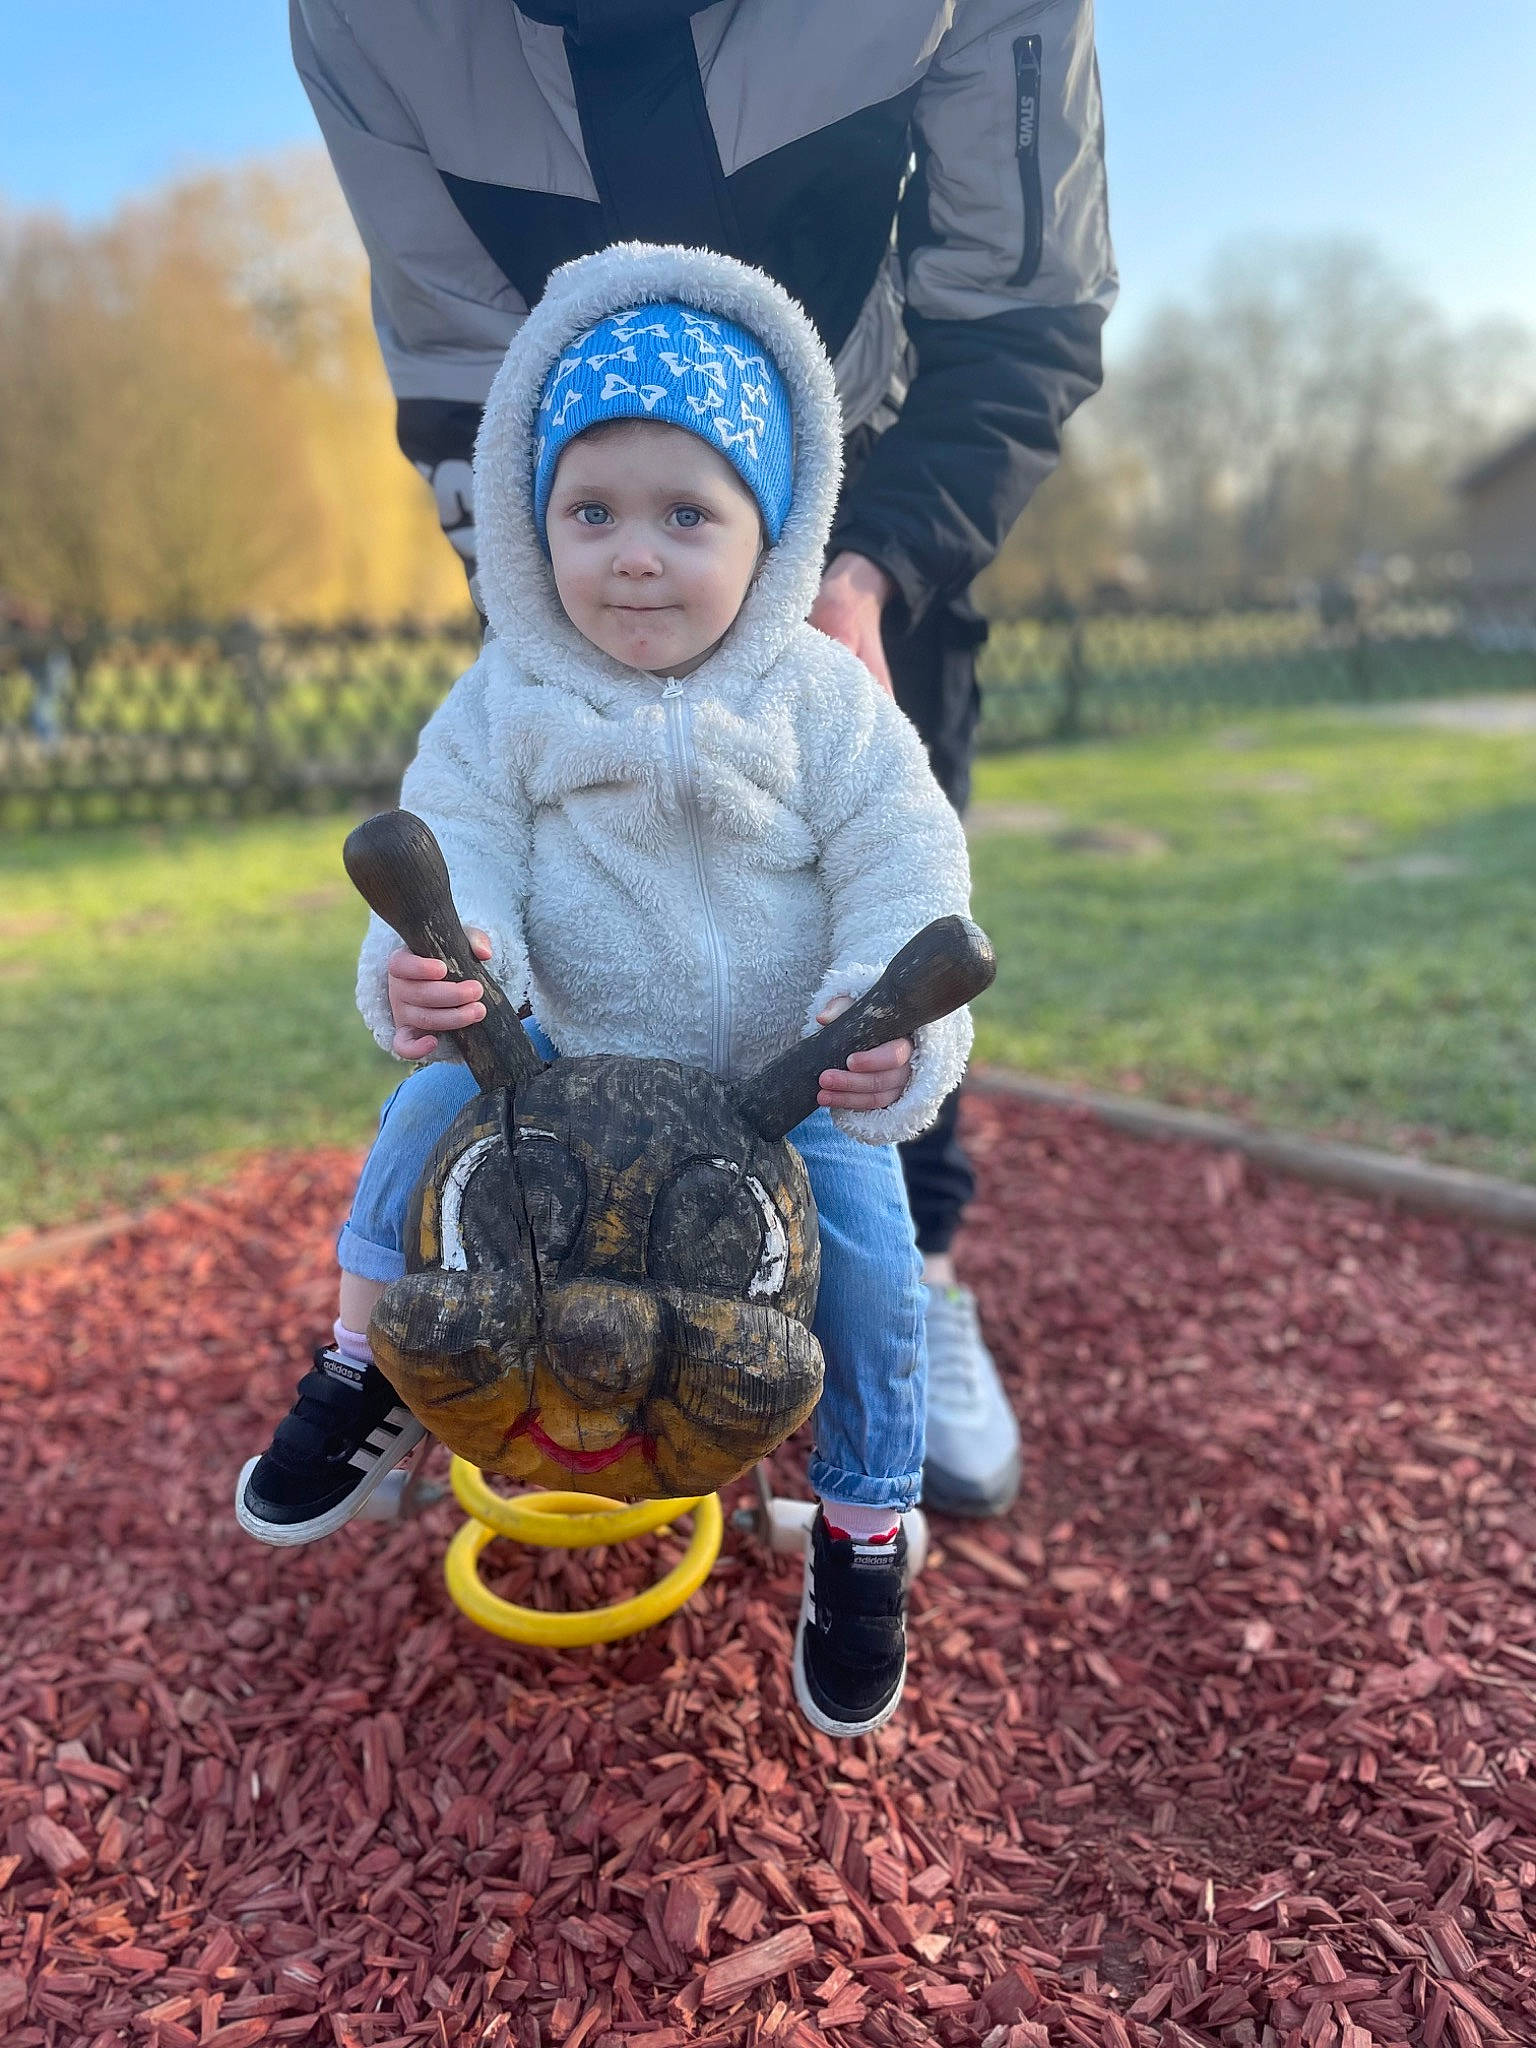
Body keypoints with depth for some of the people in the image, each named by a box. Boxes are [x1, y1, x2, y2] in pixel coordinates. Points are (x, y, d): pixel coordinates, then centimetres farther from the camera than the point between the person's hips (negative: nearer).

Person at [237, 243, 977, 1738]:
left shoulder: (823, 699, -9)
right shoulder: (507, 702, -5)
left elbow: (905, 871, -12)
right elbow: (455, 844, -12)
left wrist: (895, 1024, -30)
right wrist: (431, 963, -36)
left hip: (792, 1078, -1)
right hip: (571, 1054, 2)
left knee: (866, 1249, -19)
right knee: (432, 1105, -18)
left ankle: (862, 1530, 7)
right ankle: (364, 1378, 9)